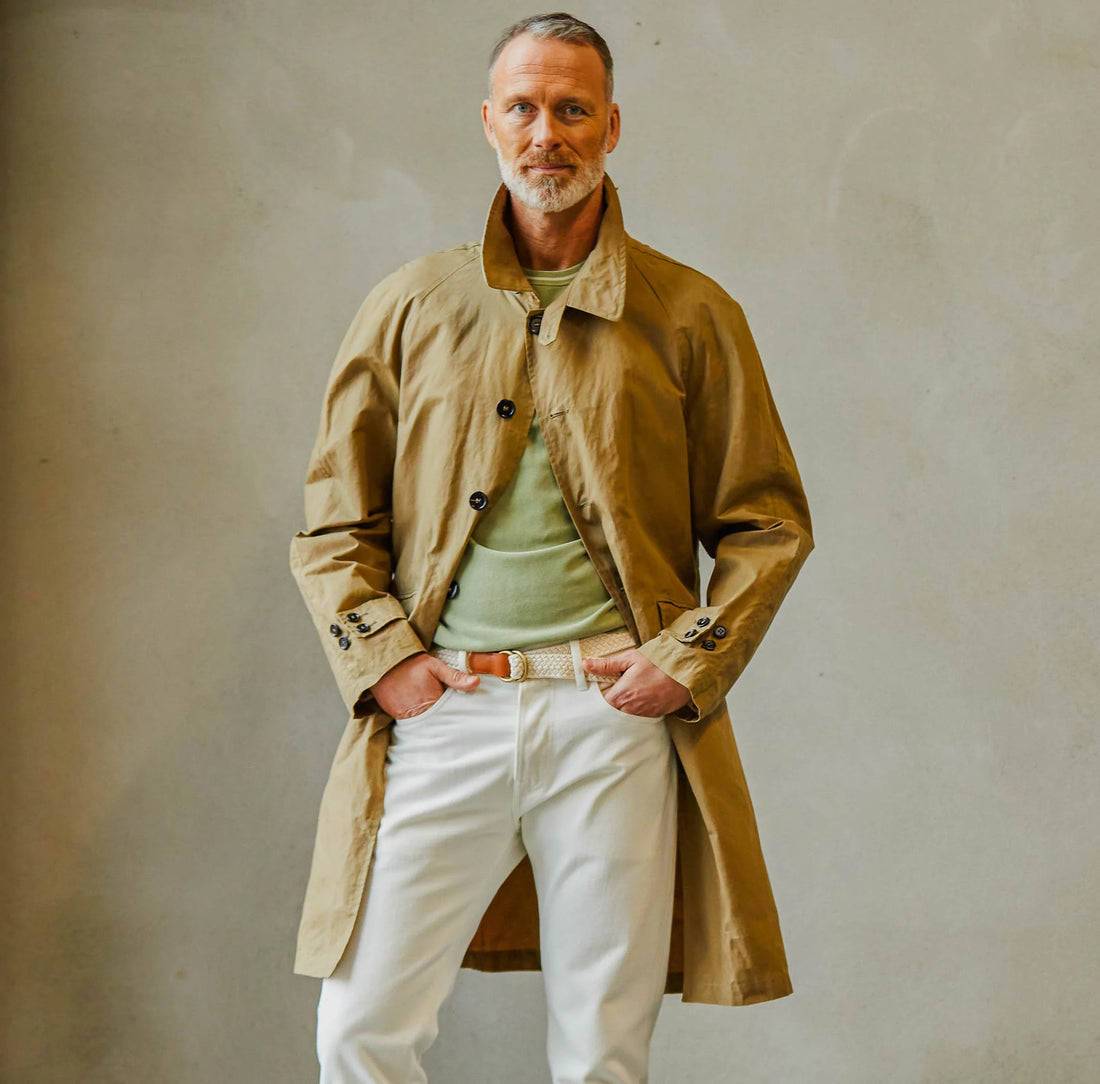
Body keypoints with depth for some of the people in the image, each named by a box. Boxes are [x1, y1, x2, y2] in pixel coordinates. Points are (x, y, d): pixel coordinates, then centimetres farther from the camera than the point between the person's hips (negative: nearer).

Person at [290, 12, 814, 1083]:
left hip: (614, 717, -1)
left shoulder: (691, 317, 6)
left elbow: (768, 522, 9)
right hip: (440, 710, 1)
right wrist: (381, 657, -2)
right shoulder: (410, 306, 10)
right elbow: (332, 523, 12)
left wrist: (689, 662, -3)